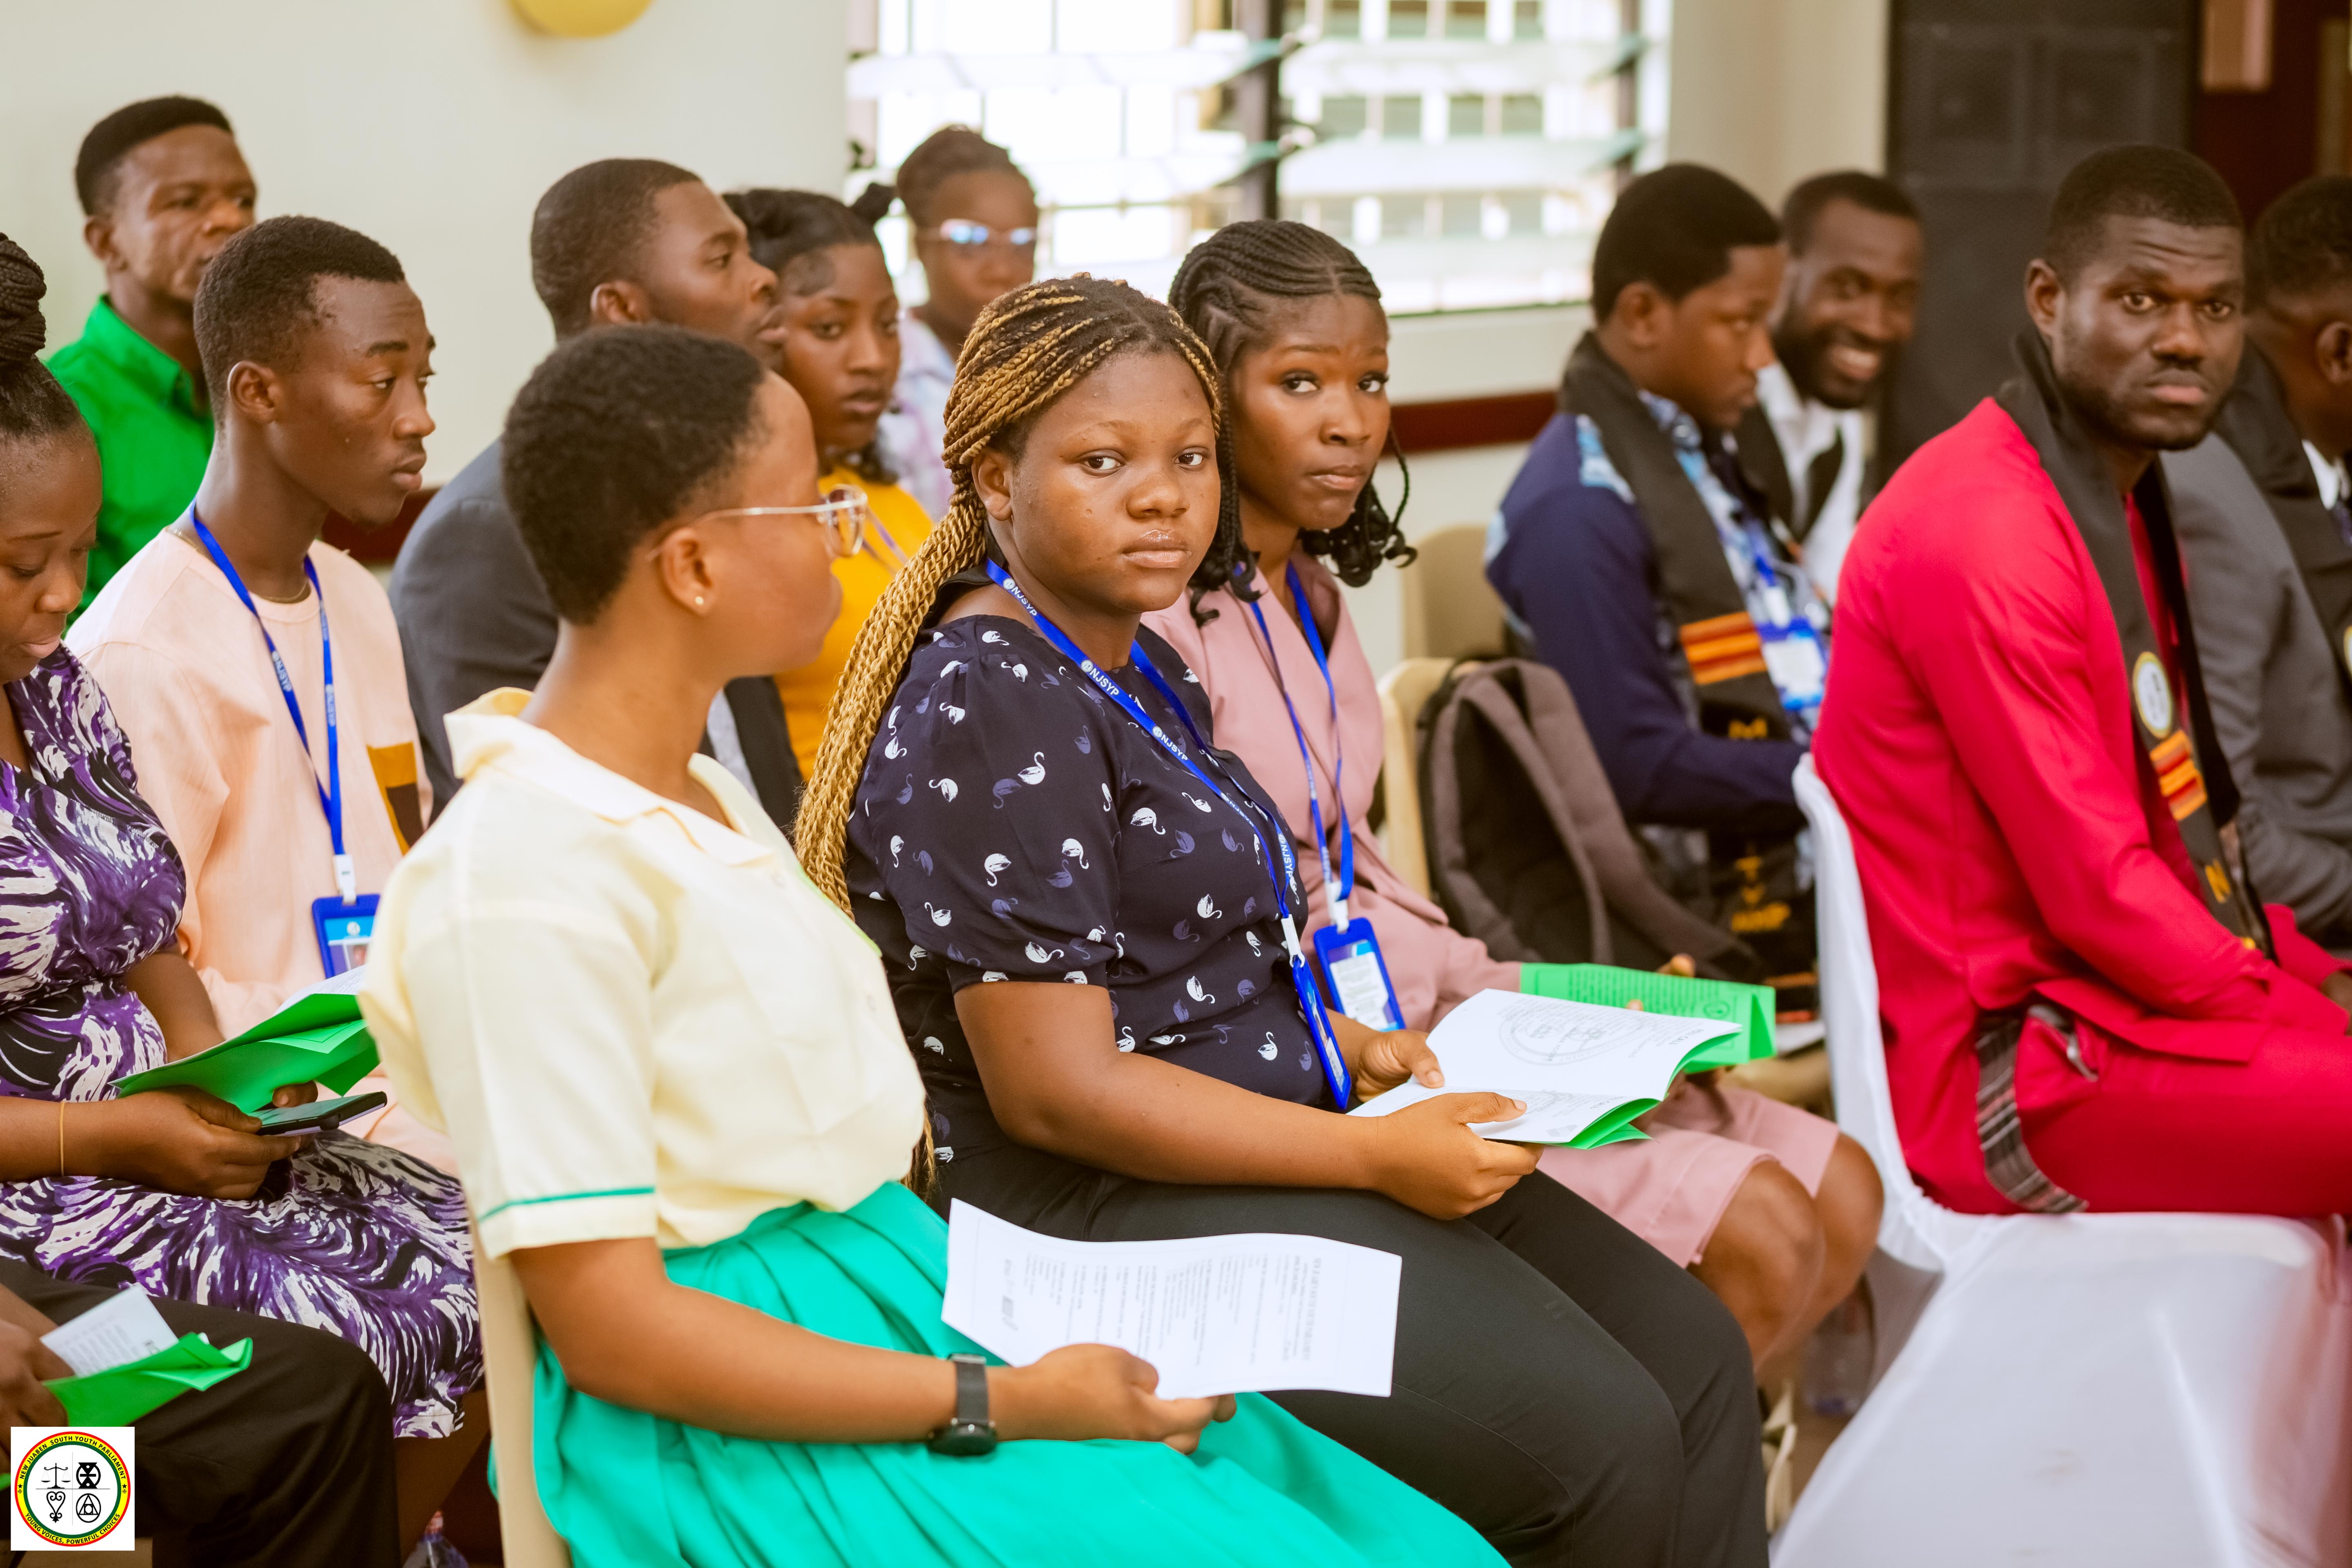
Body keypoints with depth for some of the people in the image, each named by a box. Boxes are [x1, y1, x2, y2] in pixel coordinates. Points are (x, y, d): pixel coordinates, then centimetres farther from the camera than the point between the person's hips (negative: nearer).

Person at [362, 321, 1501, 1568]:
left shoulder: (700, 797, 14)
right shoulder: (521, 879, -17)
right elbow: (611, 1331, -19)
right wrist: (1003, 1404, -18)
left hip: (909, 1302, 9)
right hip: (741, 1422, -9)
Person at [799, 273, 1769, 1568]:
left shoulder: (1138, 669, 13)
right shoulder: (989, 710, -18)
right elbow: (1056, 1090, -22)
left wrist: (1344, 1050, 6)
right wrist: (1371, 1153, -20)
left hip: (1257, 1138, 10)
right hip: (1110, 1207, -10)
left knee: (1696, 1355, 3)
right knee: (1600, 1441, -18)